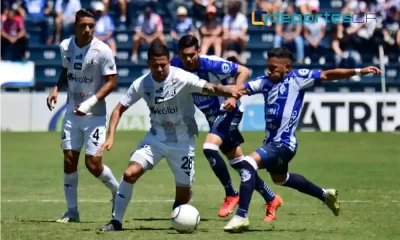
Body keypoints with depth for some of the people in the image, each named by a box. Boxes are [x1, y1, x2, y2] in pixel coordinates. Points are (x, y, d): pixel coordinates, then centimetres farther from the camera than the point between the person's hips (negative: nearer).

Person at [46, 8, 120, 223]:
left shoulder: (102, 51, -15)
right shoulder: (65, 46, 1)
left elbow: (111, 82, -13)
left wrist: (90, 103, -22)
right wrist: (56, 89, 2)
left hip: (95, 115, -5)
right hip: (72, 113, 5)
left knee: (93, 163, -9)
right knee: (69, 160, 2)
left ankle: (117, 191, 20)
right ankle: (72, 211, 12)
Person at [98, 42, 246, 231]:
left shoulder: (182, 79, -20)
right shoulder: (141, 84, -9)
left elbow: (209, 88, -31)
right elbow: (120, 109, 0)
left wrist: (228, 91, -52)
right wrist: (111, 136, -12)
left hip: (182, 141, -2)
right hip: (156, 138, 2)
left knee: (183, 193, 3)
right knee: (130, 173, -18)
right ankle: (116, 221, -7)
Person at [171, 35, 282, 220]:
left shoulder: (212, 64, -26)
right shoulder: (176, 66, -11)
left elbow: (243, 71, -18)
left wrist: (234, 97, -29)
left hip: (228, 112, -7)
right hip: (212, 116, 7)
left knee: (209, 148, -28)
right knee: (238, 162, 12)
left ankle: (231, 194, -12)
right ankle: (271, 199, 27)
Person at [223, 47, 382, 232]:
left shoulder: (297, 78, -8)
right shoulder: (265, 81, 7)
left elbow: (327, 75, -11)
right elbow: (242, 88, 1)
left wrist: (358, 71, -17)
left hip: (284, 143, -9)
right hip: (272, 142, 9)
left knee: (248, 163, -26)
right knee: (280, 179, 31)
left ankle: (241, 216, -24)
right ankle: (325, 195, 51)